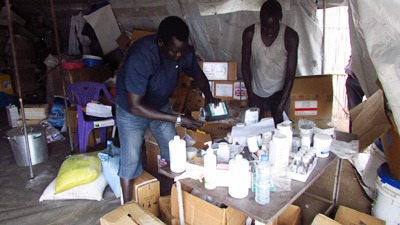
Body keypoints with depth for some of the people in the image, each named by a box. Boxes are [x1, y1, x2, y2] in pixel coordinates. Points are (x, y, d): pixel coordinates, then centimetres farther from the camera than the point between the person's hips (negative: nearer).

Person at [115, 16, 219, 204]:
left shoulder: (184, 51, -19)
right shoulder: (140, 56, -37)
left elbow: (198, 75, 2)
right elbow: (135, 106, -38)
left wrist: (208, 95, -18)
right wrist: (178, 119, -39)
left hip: (161, 106, 5)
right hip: (131, 110, -5)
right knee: (131, 160, 0)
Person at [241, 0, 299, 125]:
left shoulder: (290, 36, -18)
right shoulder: (250, 33, -14)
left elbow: (290, 74, -18)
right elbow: (245, 65, -5)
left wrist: (281, 107, -25)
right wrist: (251, 95, -11)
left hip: (279, 92, -1)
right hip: (256, 92, 1)